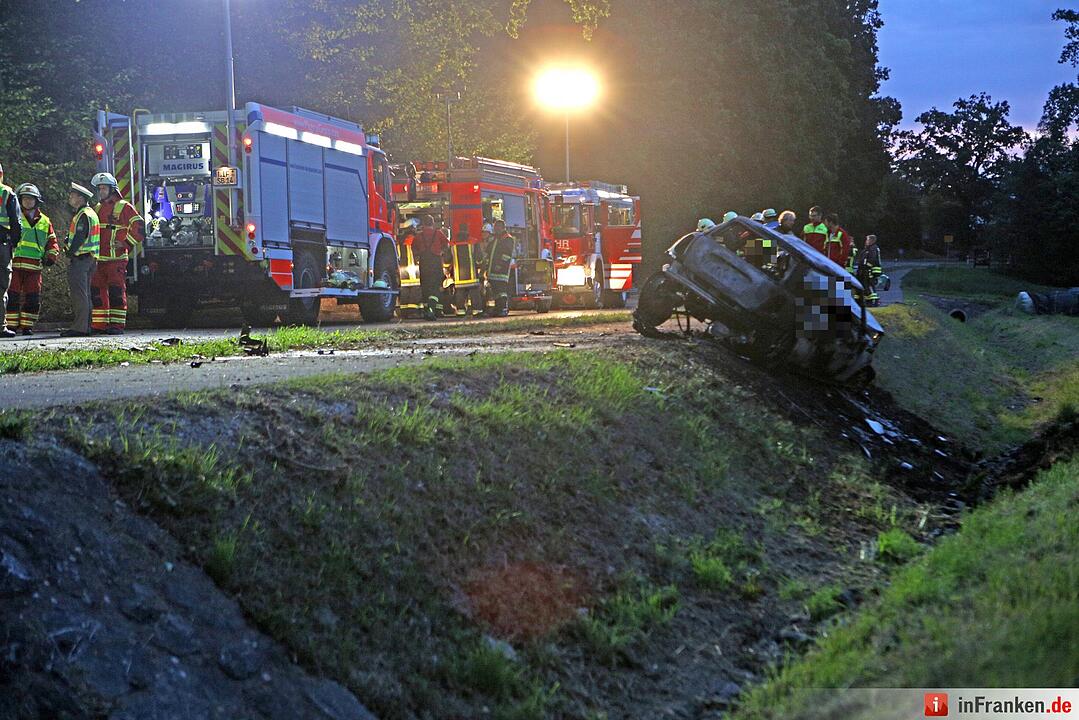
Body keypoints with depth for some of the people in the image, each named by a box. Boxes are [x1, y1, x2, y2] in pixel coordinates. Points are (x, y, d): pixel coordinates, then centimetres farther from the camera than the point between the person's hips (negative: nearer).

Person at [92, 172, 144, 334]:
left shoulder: (124, 207, -1)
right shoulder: (97, 208, 19)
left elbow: (138, 226, -10)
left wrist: (127, 243, -13)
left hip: (117, 258, -7)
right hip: (98, 258, 7)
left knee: (116, 291, -8)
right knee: (96, 291, 6)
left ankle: (117, 325, -7)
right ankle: (99, 324, 11)